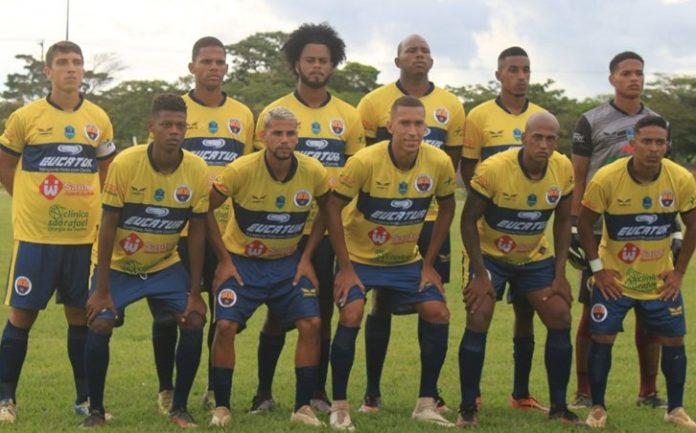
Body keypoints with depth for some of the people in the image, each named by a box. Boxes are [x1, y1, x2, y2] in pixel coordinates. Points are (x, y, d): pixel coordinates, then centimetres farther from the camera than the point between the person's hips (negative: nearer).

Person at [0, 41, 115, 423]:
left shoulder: (99, 120, 5)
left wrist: (89, 206, 10)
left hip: (82, 235, 3)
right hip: (35, 234, -2)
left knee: (80, 315, 9)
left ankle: (84, 398, 20)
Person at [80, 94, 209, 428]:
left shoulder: (197, 171, -15)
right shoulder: (125, 164, -22)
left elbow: (197, 232, -7)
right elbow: (108, 227, -17)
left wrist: (195, 293, -8)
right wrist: (101, 290, -18)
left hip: (166, 265, 2)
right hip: (119, 264, -2)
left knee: (194, 320, -13)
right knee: (100, 324, -18)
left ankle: (179, 408, 3)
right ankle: (95, 409, 2)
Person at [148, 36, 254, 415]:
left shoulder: (243, 115, 9)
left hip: (228, 230, 3)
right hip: (179, 230, -3)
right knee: (168, 313, 0)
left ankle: (216, 390, 21)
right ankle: (166, 390, 15)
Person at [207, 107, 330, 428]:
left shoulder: (313, 172, -12)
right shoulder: (242, 170, -20)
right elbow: (205, 209, -9)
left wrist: (306, 258, 0)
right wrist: (224, 260, -10)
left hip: (288, 262, 2)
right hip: (241, 261, -2)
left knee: (310, 323, -12)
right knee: (226, 325, -16)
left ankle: (303, 407, 1)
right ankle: (221, 408, 0)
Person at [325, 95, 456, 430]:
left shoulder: (439, 163, -15)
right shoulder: (365, 161, -24)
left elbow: (446, 208, 3)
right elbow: (333, 208, -16)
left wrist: (429, 263, 0)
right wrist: (345, 268, -17)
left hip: (407, 260, 4)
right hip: (360, 257, -3)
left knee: (438, 314, -8)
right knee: (351, 315, -21)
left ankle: (426, 404, 6)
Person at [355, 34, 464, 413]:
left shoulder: (451, 106, 6)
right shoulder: (374, 103, -1)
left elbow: (452, 162, 13)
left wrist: (435, 196, 2)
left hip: (431, 218, 2)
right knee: (382, 301, 1)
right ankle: (372, 391, 10)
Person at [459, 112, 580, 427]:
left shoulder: (563, 170, -14)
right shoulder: (493, 169, -26)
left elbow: (562, 222, 1)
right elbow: (469, 220, -18)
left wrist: (560, 274, -4)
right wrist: (480, 275, -20)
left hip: (535, 257, 4)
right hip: (490, 254, -4)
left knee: (561, 318, -3)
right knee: (478, 320, -16)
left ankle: (558, 407, 10)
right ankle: (467, 408, -4)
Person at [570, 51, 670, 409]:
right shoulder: (592, 122, 1)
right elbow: (578, 177, 1)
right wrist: (575, 225, -6)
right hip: (602, 230, -4)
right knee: (593, 312, -1)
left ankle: (648, 391, 16)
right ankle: (584, 392, 7)